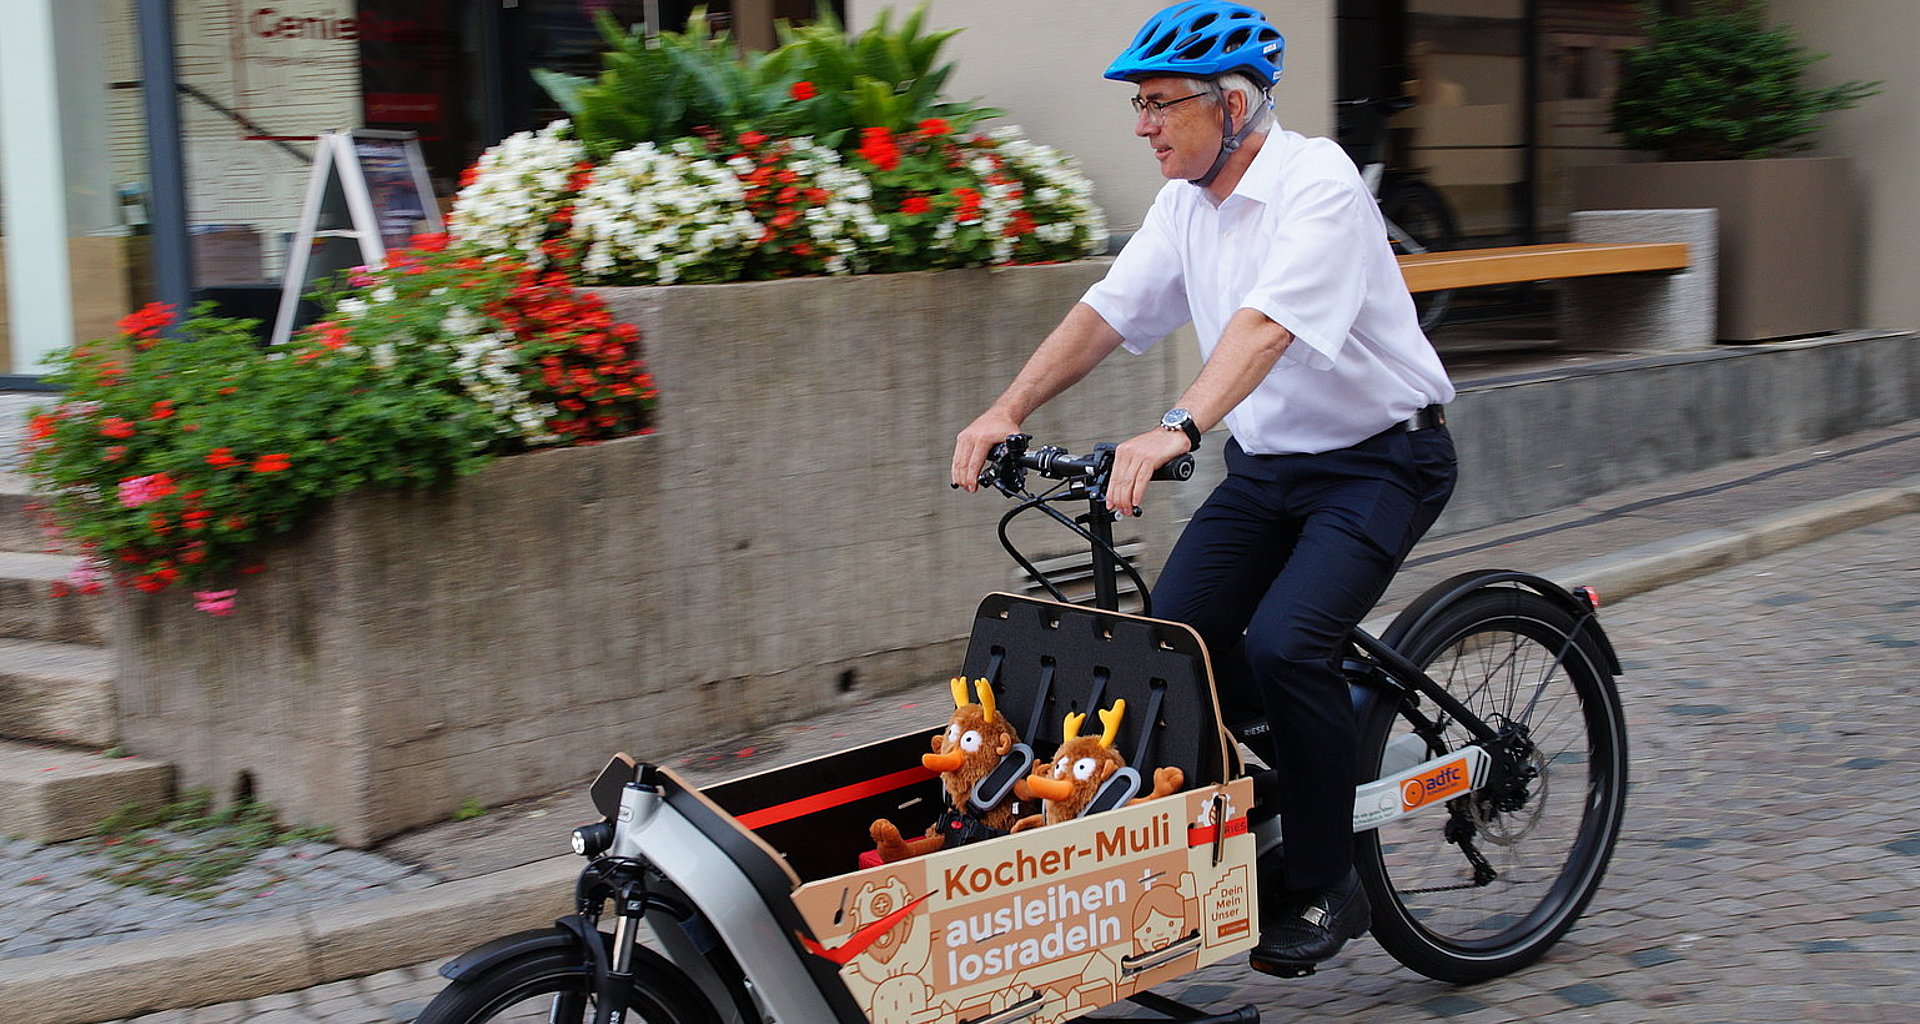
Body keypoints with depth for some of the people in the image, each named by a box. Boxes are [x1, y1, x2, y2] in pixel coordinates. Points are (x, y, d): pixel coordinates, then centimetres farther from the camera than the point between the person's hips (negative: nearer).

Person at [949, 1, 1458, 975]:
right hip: (1266, 462, 8)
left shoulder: (1316, 183, -21)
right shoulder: (1185, 202, 3)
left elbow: (1266, 324, -36)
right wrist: (1007, 411, -12)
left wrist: (1175, 429, -50)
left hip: (1379, 458, -7)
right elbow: (1107, 310, 1)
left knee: (1283, 645, -24)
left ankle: (1324, 886, -5)